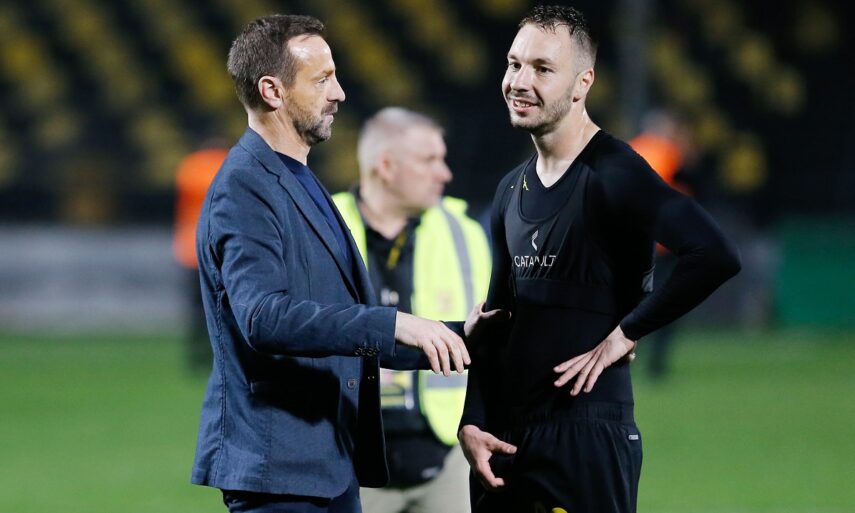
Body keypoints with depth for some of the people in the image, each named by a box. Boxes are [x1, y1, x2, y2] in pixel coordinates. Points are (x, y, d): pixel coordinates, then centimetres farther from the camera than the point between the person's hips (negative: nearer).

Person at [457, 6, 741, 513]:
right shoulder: (513, 191, 13)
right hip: (507, 433, 7)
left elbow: (716, 255, -26)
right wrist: (473, 423, 8)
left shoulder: (610, 173, -12)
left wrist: (626, 334, -17)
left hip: (588, 433, -7)